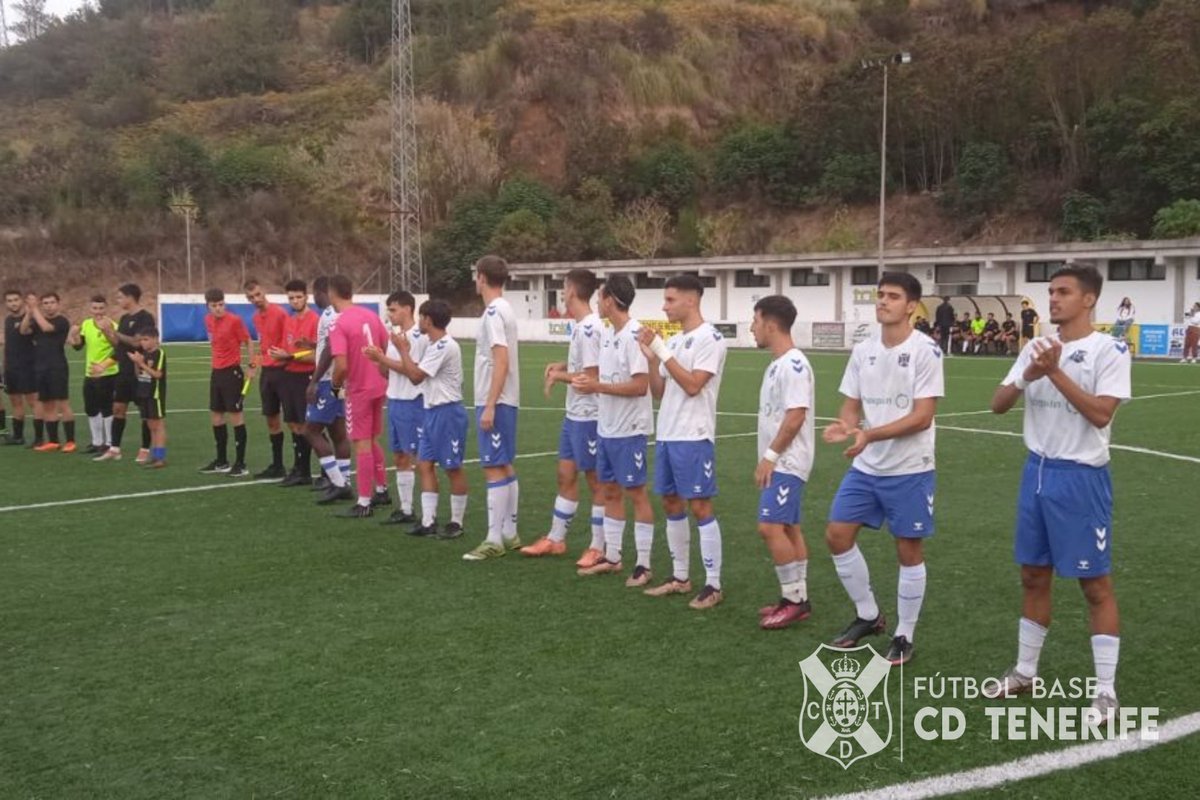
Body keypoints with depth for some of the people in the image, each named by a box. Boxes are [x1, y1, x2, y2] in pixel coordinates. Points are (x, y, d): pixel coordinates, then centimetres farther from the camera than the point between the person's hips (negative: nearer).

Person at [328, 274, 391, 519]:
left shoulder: (339, 325, -17)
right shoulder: (371, 316, 4)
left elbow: (341, 366, -23)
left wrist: (336, 384, -4)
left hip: (358, 390, -7)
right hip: (378, 386, 7)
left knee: (362, 445, -1)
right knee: (372, 441, 20)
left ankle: (364, 503, 4)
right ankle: (381, 491, 29)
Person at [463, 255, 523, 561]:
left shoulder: (494, 312, -15)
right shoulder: (503, 309, 13)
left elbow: (501, 362, -22)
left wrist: (489, 406, -23)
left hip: (494, 402, -10)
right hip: (505, 401, 10)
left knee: (494, 469, -6)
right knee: (505, 467, 13)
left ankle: (494, 540, -3)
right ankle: (509, 533, 21)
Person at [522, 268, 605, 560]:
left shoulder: (589, 328, -20)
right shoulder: (581, 326, 9)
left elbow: (592, 376, -22)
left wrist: (560, 376, -10)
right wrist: (563, 365, 8)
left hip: (588, 417, -10)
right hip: (573, 416, 10)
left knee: (595, 480, 1)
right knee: (566, 476, 16)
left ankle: (598, 548, 12)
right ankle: (556, 539, 27)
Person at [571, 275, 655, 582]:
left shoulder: (634, 335, -17)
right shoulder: (607, 334, 11)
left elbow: (640, 386, -22)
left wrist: (597, 386, -19)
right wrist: (589, 380, 1)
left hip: (628, 430, -9)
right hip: (606, 427, 9)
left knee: (636, 493, -1)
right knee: (609, 491, 14)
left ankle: (643, 565, 8)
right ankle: (611, 558, 26)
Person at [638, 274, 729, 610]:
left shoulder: (710, 338, -10)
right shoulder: (674, 341, 14)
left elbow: (692, 385, -19)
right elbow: (659, 391, 14)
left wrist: (662, 351, -17)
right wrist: (651, 357, 0)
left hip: (694, 437, -8)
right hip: (666, 434, 8)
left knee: (700, 506, -6)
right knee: (671, 503, 12)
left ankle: (713, 585, 0)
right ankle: (680, 577, 23)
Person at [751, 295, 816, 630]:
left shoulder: (793, 364, -18)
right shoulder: (777, 364, 14)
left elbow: (796, 416, -23)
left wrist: (770, 455, -19)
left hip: (787, 462, -10)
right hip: (780, 462, 10)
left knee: (771, 527, -12)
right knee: (788, 528, 12)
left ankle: (794, 599, -4)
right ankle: (797, 599, 18)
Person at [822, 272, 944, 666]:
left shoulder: (925, 351, -13)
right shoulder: (862, 350, 5)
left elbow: (922, 417, -18)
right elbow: (852, 405, 9)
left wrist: (870, 435, -28)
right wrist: (843, 425, -15)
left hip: (909, 471, -6)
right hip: (865, 468, 6)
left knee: (909, 550, 4)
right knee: (837, 535, 4)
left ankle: (904, 636, 20)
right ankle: (868, 615, 24)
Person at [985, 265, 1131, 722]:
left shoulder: (1109, 350, -10)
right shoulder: (1036, 348, 8)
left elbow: (1101, 413, -21)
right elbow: (998, 405, 4)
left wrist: (1056, 373, -24)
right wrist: (1026, 377, -14)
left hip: (1081, 477, -6)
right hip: (1037, 471, 6)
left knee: (1095, 582, 0)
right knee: (1034, 576, 14)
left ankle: (1106, 689, 9)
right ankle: (1024, 672, 26)